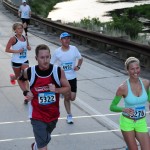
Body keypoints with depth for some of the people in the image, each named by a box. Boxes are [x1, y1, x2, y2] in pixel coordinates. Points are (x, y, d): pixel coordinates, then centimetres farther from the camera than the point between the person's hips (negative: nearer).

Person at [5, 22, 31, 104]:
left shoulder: (25, 38, 2)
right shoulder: (13, 39, -14)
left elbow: (28, 46, 18)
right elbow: (7, 50, -17)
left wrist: (29, 47, -6)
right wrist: (17, 51, -23)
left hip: (24, 61, 3)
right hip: (16, 61, -3)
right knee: (18, 77, 15)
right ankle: (12, 77, 53)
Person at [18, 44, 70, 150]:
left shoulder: (58, 71, -15)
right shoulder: (29, 72, -14)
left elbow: (67, 88, -4)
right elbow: (21, 79, 9)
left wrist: (56, 90, -23)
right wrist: (26, 92, -7)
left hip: (53, 113, 3)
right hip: (37, 116, -3)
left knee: (45, 139, 29)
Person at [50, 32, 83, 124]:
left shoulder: (74, 49, -6)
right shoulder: (57, 52, -9)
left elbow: (80, 58, 9)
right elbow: (51, 64, 0)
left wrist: (78, 66, -9)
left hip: (72, 78, 1)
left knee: (72, 98, -1)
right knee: (66, 97, 5)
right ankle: (69, 115, 21)